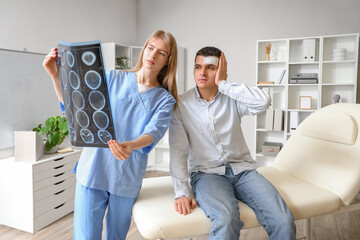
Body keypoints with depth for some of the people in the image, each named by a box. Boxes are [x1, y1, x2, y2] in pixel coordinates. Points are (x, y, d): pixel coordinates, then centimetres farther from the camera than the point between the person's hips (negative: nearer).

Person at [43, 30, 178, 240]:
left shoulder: (165, 99, 3)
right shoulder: (113, 79, 5)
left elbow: (153, 133, -16)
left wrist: (130, 146, -37)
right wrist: (56, 76, -7)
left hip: (127, 179, 1)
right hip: (93, 170, 0)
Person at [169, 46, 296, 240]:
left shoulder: (232, 98, 3)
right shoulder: (181, 104, 0)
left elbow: (263, 101, -19)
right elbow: (178, 151, -4)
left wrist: (222, 84, -13)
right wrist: (181, 192, -13)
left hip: (242, 169, 2)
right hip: (206, 172, -2)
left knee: (284, 222, -19)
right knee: (227, 219, -33)